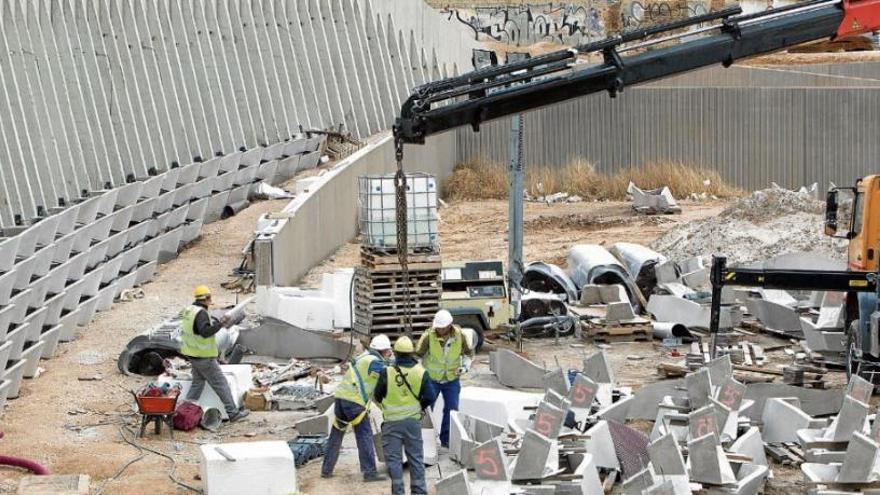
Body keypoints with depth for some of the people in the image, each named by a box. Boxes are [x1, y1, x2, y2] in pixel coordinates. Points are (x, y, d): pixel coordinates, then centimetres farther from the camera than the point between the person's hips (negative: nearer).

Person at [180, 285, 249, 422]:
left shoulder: (188, 310, 9)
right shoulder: (201, 313, -21)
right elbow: (205, 332, -32)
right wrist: (220, 324, -28)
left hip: (192, 354, 9)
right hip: (204, 356, -9)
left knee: (198, 383, 19)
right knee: (220, 383, -3)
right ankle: (233, 412, 0)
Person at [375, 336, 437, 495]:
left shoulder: (387, 372, -11)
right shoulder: (420, 372, -7)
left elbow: (378, 396, -1)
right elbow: (431, 397, -6)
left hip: (392, 421, -2)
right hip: (413, 421, 2)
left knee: (393, 458, 4)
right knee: (416, 457, 13)